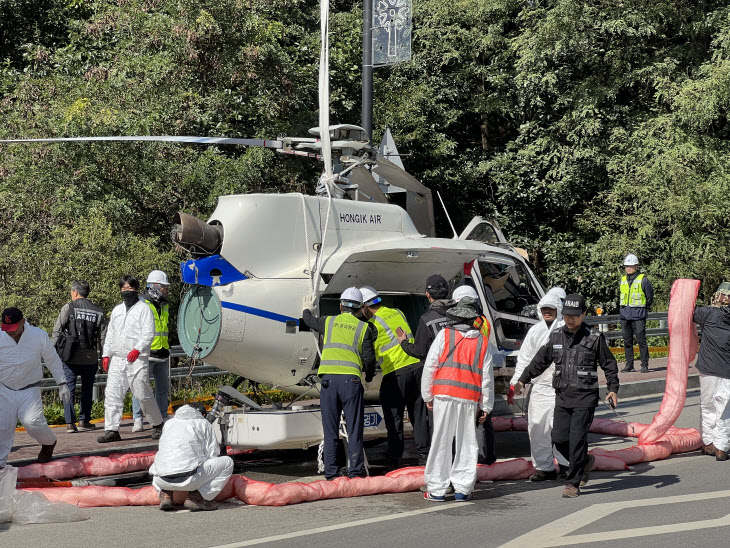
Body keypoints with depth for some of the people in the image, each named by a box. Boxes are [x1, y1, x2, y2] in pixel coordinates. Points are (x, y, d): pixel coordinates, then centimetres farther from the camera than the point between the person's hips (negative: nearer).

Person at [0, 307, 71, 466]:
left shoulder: (39, 336, -7)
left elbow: (53, 360, 4)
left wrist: (62, 384, 4)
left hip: (29, 389, -2)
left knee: (32, 422, -18)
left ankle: (49, 443, 12)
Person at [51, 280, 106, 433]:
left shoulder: (68, 308, -3)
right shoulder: (98, 311, 6)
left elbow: (57, 332, -5)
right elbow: (103, 336, 6)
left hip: (71, 357, -2)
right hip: (90, 358, 2)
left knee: (69, 388, 3)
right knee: (87, 389, 15)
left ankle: (70, 423, -3)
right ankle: (84, 421, 18)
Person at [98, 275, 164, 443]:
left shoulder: (143, 308, 0)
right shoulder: (117, 310, 20)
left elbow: (149, 333, -9)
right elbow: (110, 333, 24)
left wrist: (138, 349, -22)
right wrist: (106, 354, 14)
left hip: (137, 360, -6)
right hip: (117, 360, 6)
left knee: (143, 396, -3)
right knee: (112, 395, -2)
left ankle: (158, 425, 14)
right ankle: (112, 430, 0)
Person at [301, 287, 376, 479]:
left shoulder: (329, 322, 12)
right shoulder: (364, 328, 7)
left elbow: (309, 321, 33)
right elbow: (369, 357, 3)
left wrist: (307, 309, 55)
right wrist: (369, 377, 22)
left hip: (328, 378, 2)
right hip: (351, 379, -2)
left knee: (330, 430, 7)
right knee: (354, 428, 4)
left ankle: (331, 472, 8)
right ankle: (355, 471, 3)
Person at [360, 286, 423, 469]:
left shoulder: (373, 324, -7)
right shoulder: (398, 313, 13)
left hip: (395, 373, -6)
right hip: (417, 365, 6)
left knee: (394, 418, 2)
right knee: (419, 414, 12)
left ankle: (395, 460, 4)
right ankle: (424, 454, 16)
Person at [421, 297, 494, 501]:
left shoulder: (445, 334, 3)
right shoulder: (482, 341, 8)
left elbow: (430, 366, 1)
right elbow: (487, 376, 9)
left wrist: (427, 396, 9)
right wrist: (486, 406, 14)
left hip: (444, 395, -1)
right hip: (470, 399, 1)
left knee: (441, 442, 2)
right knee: (467, 443, 8)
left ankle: (436, 490, 4)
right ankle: (463, 488, 10)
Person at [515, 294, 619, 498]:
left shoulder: (594, 338, -1)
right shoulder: (556, 337, 9)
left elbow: (609, 364, 4)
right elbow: (540, 361, 18)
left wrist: (613, 389, -5)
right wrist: (523, 380, 14)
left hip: (585, 398, -4)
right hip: (562, 397, 4)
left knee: (577, 439, -8)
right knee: (559, 439, 1)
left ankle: (573, 483, 1)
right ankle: (585, 461, 28)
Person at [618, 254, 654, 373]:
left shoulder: (643, 280, -3)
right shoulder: (623, 280, 12)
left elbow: (650, 296, 4)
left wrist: (644, 309, 8)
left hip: (638, 315, -5)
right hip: (625, 315, 5)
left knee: (641, 340, -7)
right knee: (627, 341, 7)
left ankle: (645, 365, -2)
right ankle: (629, 365, 12)